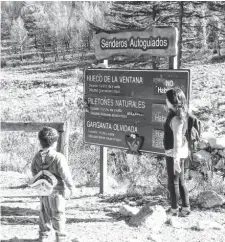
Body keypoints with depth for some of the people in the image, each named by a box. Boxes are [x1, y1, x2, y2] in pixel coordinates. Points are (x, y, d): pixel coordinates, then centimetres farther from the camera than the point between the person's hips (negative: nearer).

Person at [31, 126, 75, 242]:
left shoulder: (37, 157, -2)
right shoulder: (58, 157, -21)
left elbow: (34, 171, 9)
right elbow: (65, 174, -19)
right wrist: (71, 187, -6)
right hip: (56, 190, -5)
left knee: (44, 214, 16)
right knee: (58, 214, 6)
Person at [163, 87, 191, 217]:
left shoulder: (176, 118, -21)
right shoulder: (180, 114, 7)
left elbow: (178, 139, -23)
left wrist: (176, 159, -23)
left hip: (175, 153, -9)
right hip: (180, 152, 9)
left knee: (173, 182, 4)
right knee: (181, 181, 16)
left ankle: (174, 209, 15)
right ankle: (186, 208, 24)